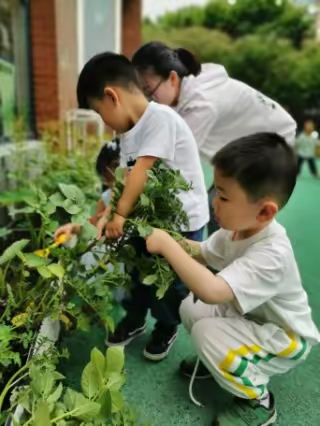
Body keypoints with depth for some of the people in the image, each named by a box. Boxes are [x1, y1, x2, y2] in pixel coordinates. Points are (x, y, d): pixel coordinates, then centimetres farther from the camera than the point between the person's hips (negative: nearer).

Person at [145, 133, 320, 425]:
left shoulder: (271, 255, -39)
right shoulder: (238, 228, -15)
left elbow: (211, 291, -49)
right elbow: (203, 253, 3)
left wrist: (167, 245, -42)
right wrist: (170, 239, -14)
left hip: (285, 337, -7)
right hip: (249, 315, 7)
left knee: (207, 333, -25)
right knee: (190, 308, -4)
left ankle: (258, 402, 1)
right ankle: (223, 357, 22)